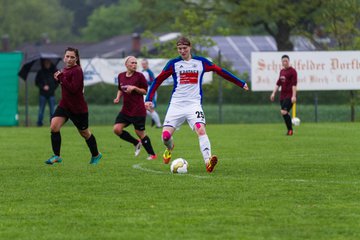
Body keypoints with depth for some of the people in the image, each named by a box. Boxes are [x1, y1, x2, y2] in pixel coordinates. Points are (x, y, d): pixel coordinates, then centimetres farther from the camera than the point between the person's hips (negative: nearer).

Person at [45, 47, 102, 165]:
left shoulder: (77, 71, -19)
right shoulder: (65, 69, 7)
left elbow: (73, 89, -28)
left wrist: (61, 77, -24)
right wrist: (59, 78, -1)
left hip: (78, 108, -7)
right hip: (64, 105, 7)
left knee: (85, 133, 11)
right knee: (54, 127, -14)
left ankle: (96, 155, 34)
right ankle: (56, 156, -7)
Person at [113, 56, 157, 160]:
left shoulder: (139, 76, -8)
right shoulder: (121, 76, 6)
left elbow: (145, 91, -4)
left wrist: (134, 88, -19)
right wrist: (118, 97, 2)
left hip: (138, 110, -5)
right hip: (125, 110, 5)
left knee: (140, 132, -1)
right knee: (117, 129, -7)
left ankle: (152, 154, 15)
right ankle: (136, 143, 14)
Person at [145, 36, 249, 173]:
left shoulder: (201, 62, 5)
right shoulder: (174, 64, 4)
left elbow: (220, 71, 12)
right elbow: (158, 80, 7)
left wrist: (241, 83, 15)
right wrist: (149, 99, -2)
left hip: (194, 104, -1)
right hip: (176, 104, 1)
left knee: (201, 130, -25)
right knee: (165, 135, -8)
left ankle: (208, 162, -35)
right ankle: (169, 148, 30)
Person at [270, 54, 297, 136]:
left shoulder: (292, 71, -7)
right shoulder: (282, 71, 17)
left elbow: (294, 84, -13)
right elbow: (278, 83, 24)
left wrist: (293, 96, -19)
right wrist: (273, 93, 17)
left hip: (289, 96, -8)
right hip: (282, 96, 8)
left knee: (284, 112, -20)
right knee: (285, 113, 6)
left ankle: (290, 130, -11)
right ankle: (289, 130, 14)